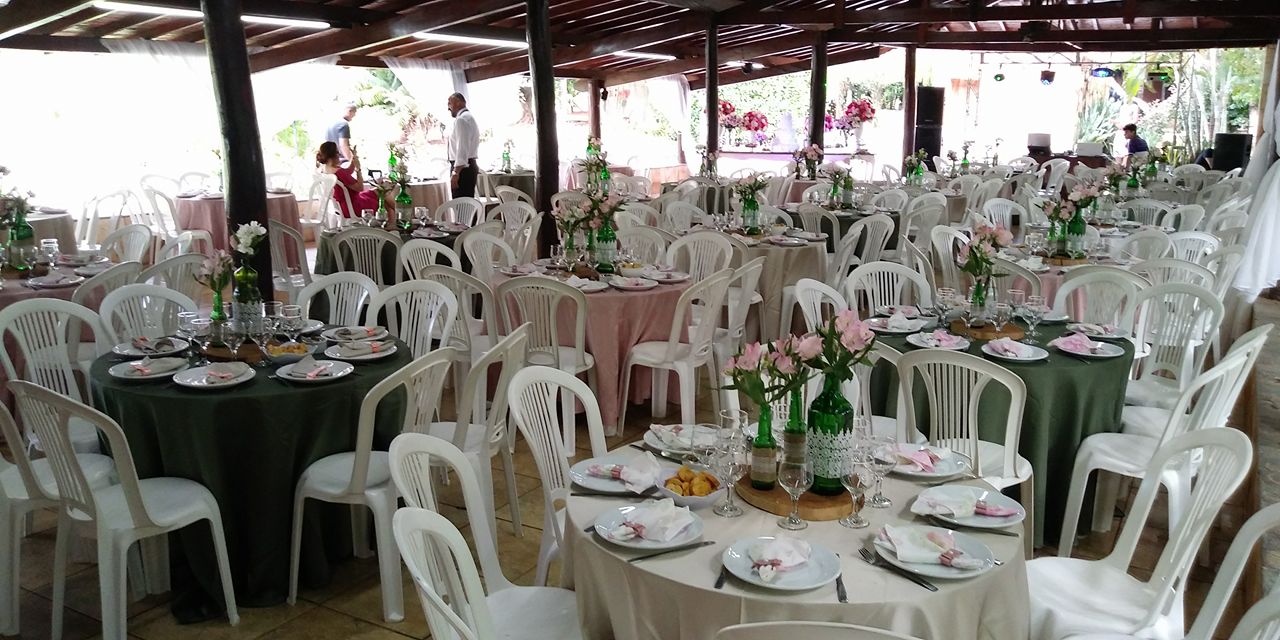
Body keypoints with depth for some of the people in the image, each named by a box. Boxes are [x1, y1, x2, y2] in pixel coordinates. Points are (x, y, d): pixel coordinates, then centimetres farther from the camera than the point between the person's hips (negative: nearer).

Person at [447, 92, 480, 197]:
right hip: (470, 165, 11)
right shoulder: (469, 117, 21)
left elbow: (462, 147, -21)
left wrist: (456, 173, -25)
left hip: (462, 167, -11)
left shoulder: (461, 119, -11)